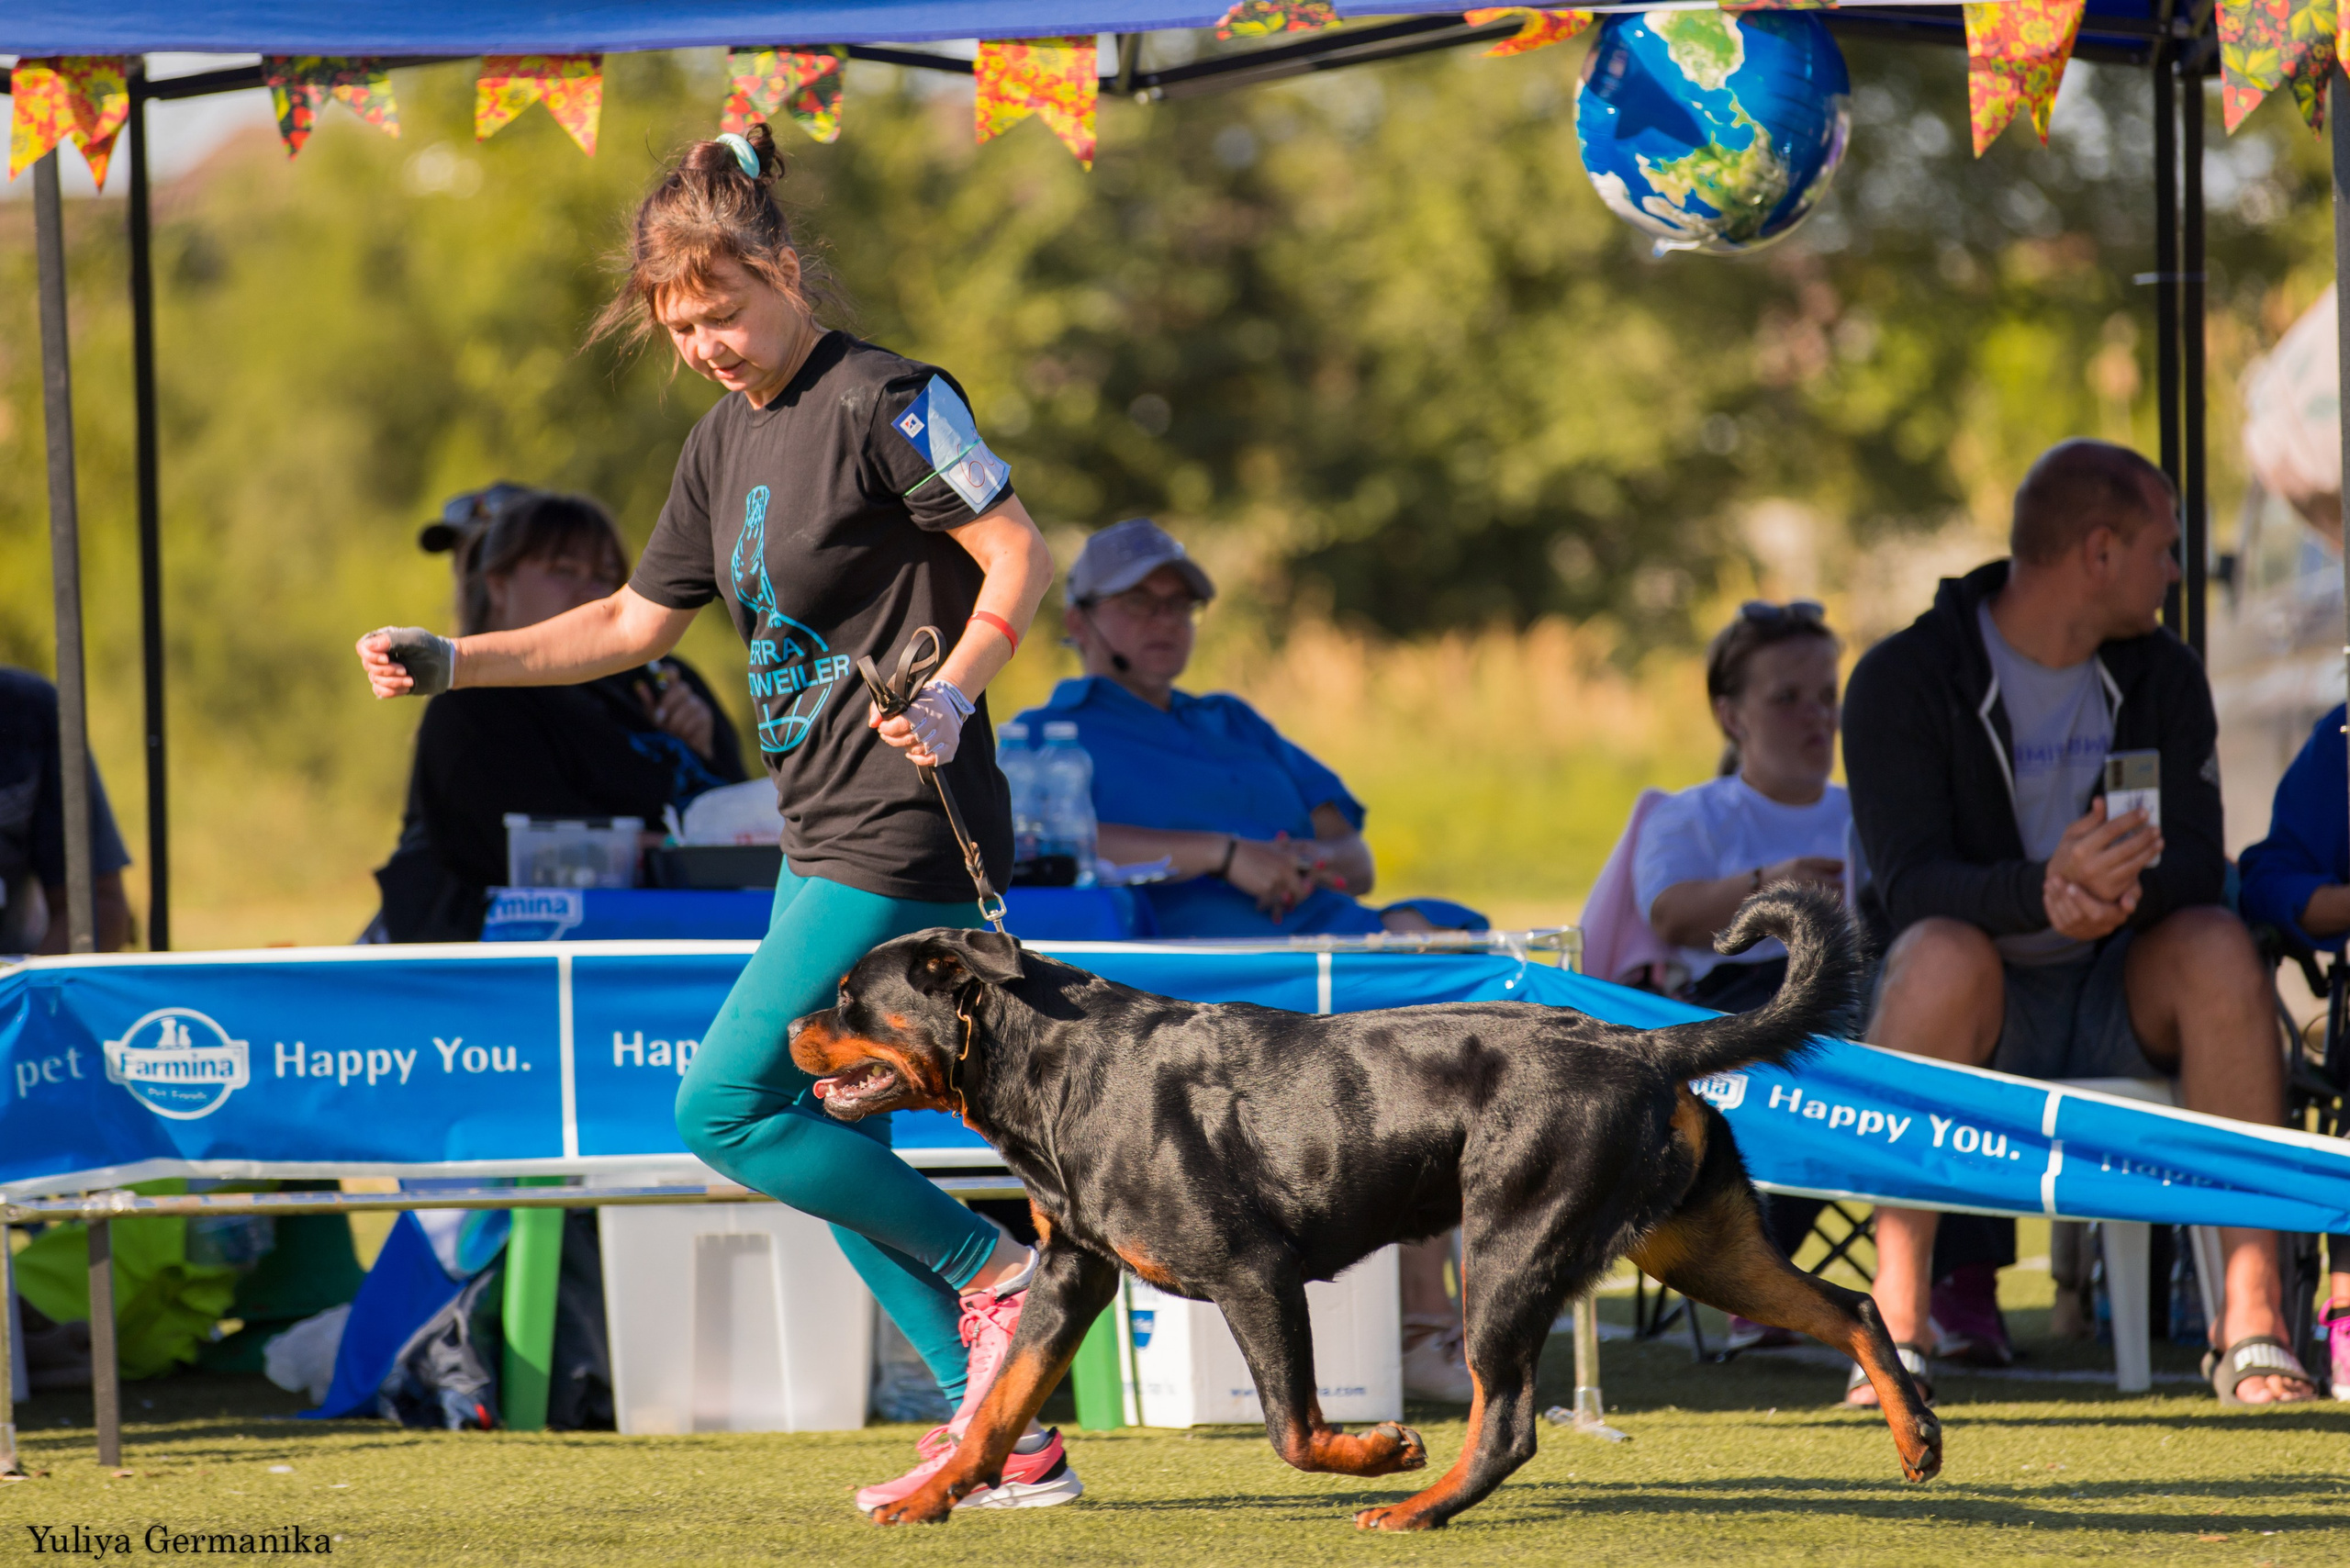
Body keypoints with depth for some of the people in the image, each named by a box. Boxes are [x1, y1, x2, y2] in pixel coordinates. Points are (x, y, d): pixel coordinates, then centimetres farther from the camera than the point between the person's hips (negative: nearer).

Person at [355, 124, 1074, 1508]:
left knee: (726, 1110, -12)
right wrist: (451, 662, 16)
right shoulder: (729, 443, 15)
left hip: (904, 830, -10)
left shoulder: (883, 401, -11)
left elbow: (1020, 554, -15)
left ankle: (995, 1276, -3)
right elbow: (637, 624, 23)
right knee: (821, 1141, 8)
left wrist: (951, 693, -30)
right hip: (826, 833, 10)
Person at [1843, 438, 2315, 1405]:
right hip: (1982, 1001, -3)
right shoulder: (1904, 680, -9)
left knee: (2216, 947, -28)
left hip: (2115, 1000, 3)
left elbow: (2199, 869, -7)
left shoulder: (2162, 677, 5)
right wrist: (2044, 891, -42)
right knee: (1945, 954, -36)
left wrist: (2127, 885, -32)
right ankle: (1894, 1326, -39)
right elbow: (1909, 883, -22)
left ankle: (2253, 1322, -31)